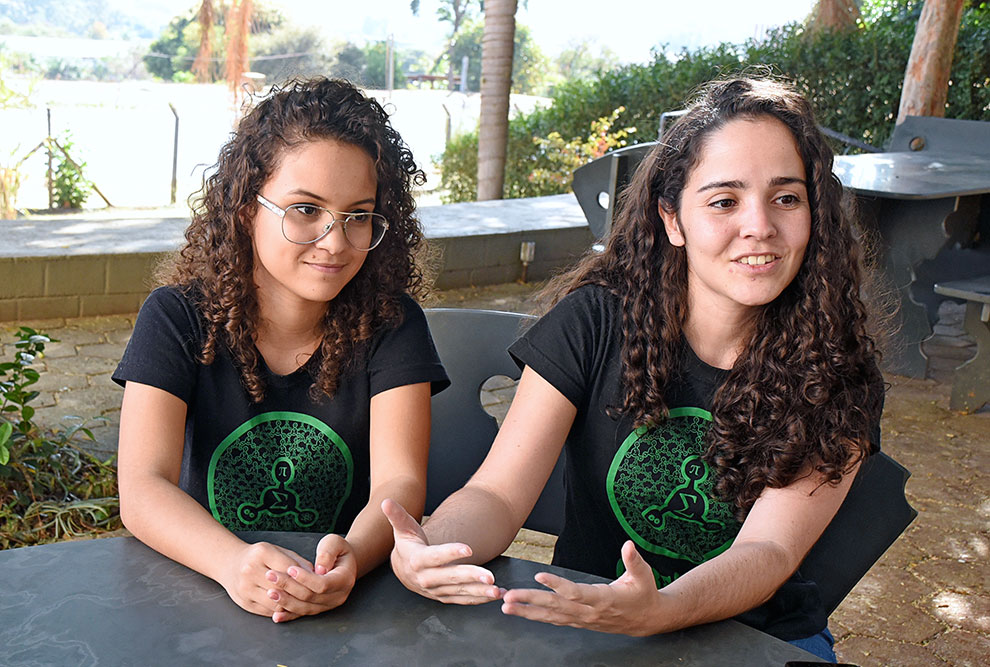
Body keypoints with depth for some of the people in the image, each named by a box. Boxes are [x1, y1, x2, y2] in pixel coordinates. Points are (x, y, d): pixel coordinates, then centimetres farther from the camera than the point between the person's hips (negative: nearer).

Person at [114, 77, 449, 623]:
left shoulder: (391, 325, -5)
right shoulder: (178, 318, -6)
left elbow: (400, 482, -13)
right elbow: (142, 488, -15)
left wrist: (351, 559, -35)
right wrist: (234, 563, -34)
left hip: (351, 601, 1)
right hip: (202, 588, 0)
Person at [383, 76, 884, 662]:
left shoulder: (838, 373, -8)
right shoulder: (596, 322, -10)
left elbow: (770, 549, -18)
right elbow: (498, 494, -13)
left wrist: (658, 610, -38)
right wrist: (425, 551, -34)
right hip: (582, 618, -1)